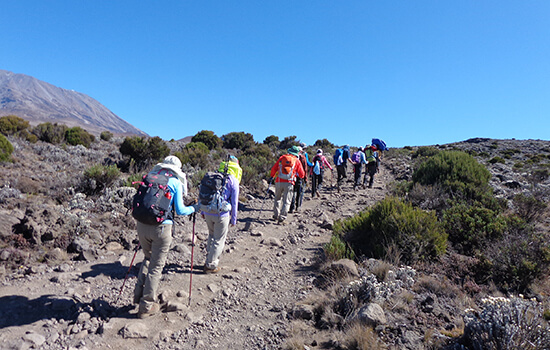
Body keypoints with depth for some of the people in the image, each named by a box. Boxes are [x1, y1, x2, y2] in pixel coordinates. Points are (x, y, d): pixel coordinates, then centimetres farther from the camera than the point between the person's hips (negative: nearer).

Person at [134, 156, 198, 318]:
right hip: (161, 227, -5)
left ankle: (138, 295, 27)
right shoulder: (175, 182, -2)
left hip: (142, 225, 5)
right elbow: (180, 210, -6)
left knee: (148, 259, 27)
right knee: (156, 266, 8)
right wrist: (193, 208, 12)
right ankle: (146, 306, 17)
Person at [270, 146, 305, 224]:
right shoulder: (297, 161, 5)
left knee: (277, 199, 21)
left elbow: (274, 169, 10)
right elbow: (302, 175, 7)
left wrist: (272, 176, 27)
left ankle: (276, 215, 26)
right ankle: (281, 218, -6)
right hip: (289, 183, -2)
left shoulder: (282, 158, 9)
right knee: (286, 201, 3)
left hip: (279, 182, 2)